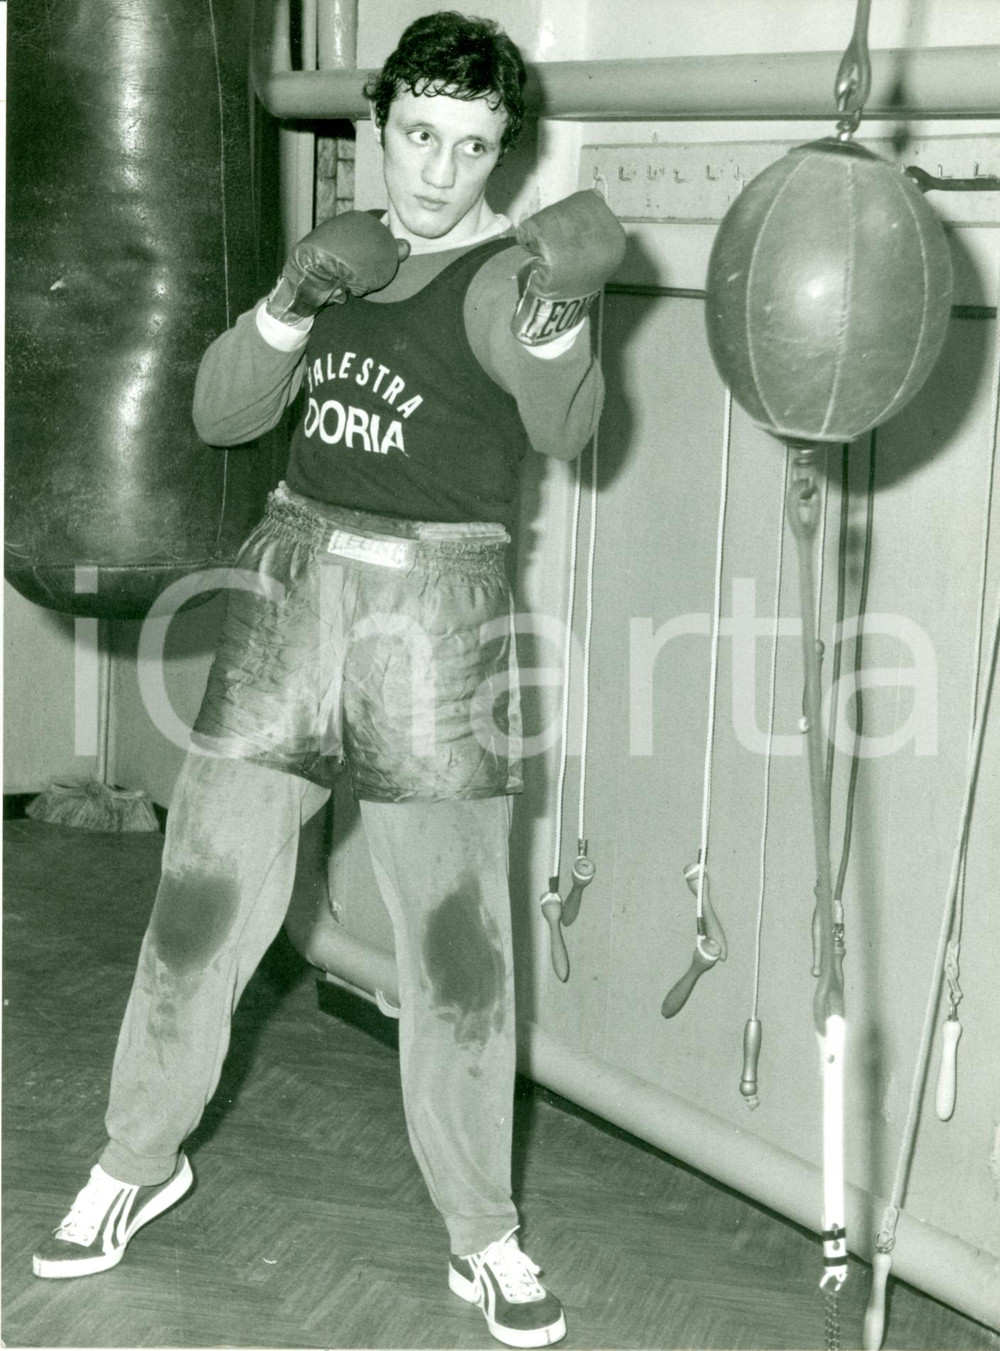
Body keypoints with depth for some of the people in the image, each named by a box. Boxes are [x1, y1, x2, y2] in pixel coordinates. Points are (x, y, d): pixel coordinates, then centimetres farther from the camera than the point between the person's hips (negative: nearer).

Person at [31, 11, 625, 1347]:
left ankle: (484, 1237, 18)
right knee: (200, 911, 8)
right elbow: (221, 413, 6)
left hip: (438, 621, -4)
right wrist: (290, 309, -12)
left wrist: (557, 329, -47)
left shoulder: (515, 269, -7)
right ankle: (138, 1163, 30)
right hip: (291, 590, 4)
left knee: (459, 951, 0)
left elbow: (565, 427, -26)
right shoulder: (340, 247, 9)